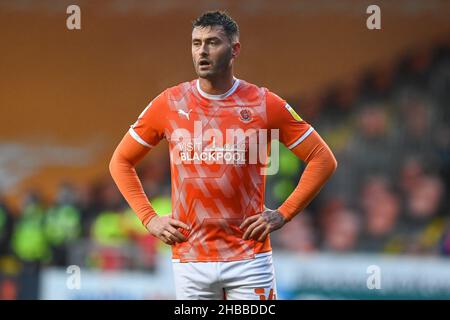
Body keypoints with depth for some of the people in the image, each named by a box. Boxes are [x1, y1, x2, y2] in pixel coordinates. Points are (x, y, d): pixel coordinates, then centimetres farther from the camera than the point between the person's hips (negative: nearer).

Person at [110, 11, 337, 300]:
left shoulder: (265, 104, -1)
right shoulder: (169, 103, 4)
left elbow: (323, 159, 4)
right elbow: (121, 161, 14)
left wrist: (283, 214, -3)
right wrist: (149, 218, 4)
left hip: (249, 257, -1)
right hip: (189, 261, 2)